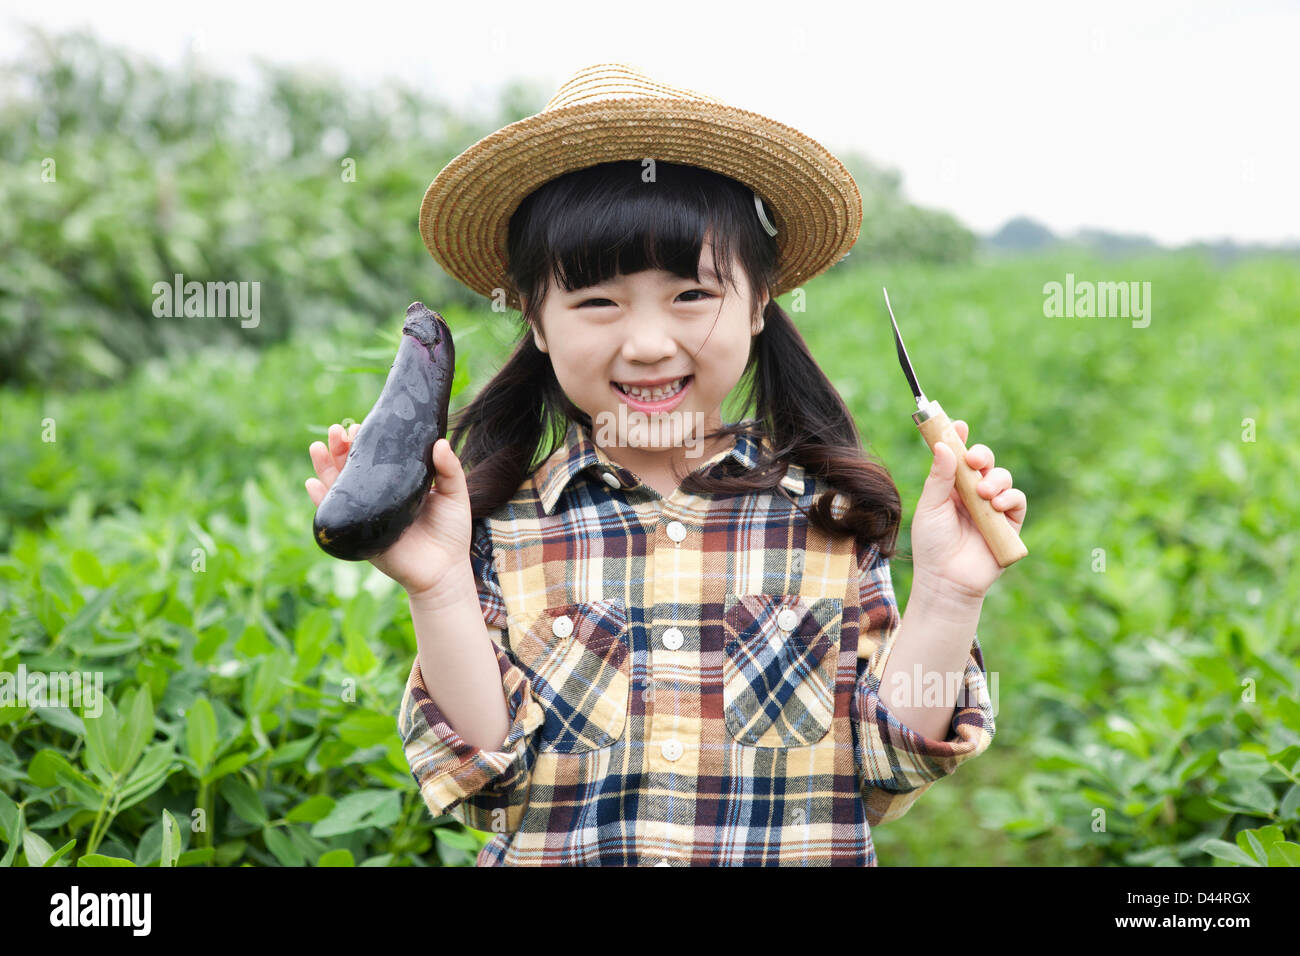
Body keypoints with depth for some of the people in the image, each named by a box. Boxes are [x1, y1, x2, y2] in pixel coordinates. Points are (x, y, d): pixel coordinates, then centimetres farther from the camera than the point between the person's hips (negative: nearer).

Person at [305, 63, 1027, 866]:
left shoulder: (829, 516, -3)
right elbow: (489, 778, -6)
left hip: (800, 855, 0)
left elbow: (883, 775, -1)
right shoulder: (503, 525, -4)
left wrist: (948, 595, -12)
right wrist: (438, 588, -16)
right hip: (555, 856, 0)